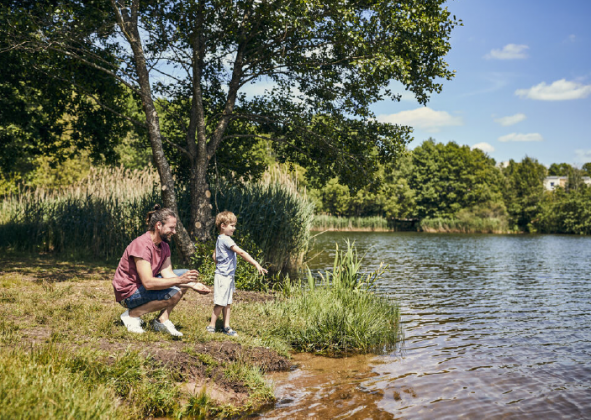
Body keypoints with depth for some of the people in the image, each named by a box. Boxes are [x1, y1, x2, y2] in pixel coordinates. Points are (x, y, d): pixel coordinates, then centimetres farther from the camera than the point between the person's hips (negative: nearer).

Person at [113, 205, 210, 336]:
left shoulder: (164, 246, 3)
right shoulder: (142, 245, -27)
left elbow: (168, 274, -3)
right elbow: (148, 283, -32)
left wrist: (193, 285, -15)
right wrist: (179, 280, -33)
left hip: (145, 284, 10)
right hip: (128, 293, -10)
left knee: (187, 274, 3)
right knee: (173, 294, -29)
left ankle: (162, 320, -1)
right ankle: (132, 314, -10)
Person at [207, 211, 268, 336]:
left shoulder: (220, 239, 11)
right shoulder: (226, 239, -20)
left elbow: (214, 256, 22)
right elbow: (241, 252, -26)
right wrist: (256, 264, -29)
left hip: (228, 276, 10)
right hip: (223, 277, -10)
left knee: (227, 303, 12)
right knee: (220, 303, 0)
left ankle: (226, 327, 18)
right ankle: (211, 326, 12)